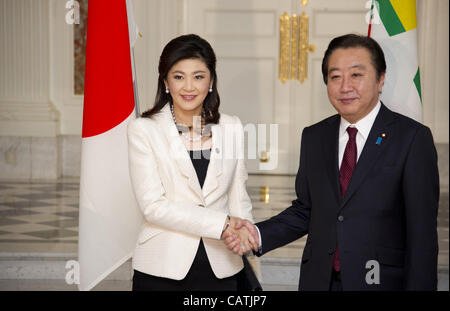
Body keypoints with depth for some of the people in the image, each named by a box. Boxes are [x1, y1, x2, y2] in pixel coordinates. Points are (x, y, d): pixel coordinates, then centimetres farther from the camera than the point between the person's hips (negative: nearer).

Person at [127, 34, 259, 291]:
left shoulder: (231, 128, 5)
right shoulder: (144, 130, -4)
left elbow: (239, 200, 10)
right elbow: (153, 205, -12)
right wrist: (222, 223, -17)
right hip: (162, 272, -2)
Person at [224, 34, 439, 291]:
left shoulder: (413, 137, -8)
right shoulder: (313, 138, 7)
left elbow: (423, 231, -9)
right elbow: (306, 210, 10)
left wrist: (420, 286, -13)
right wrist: (258, 234, -4)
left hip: (381, 280, -4)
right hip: (319, 280, 4)